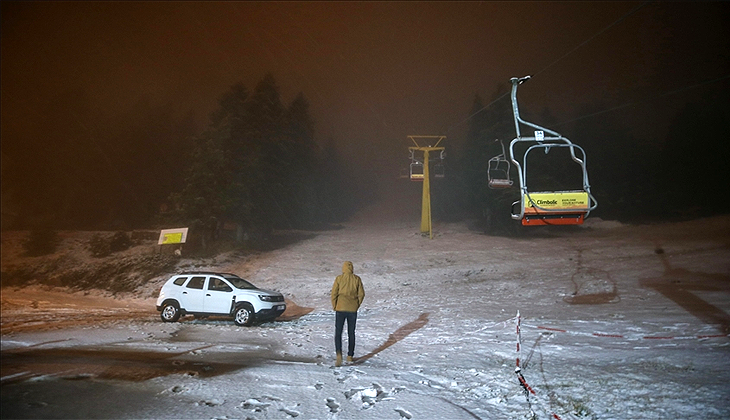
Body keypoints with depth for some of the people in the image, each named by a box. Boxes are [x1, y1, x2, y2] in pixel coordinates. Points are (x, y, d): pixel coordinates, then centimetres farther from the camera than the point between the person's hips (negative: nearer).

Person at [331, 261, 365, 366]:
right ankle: (350, 356, 22)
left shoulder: (339, 278, -3)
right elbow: (361, 294, 1)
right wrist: (357, 306, 12)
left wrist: (334, 306, 6)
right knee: (351, 333, 15)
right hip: (353, 310, 2)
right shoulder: (357, 279, 2)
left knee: (338, 333, -1)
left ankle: (339, 354, -21)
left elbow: (334, 293, -6)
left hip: (340, 309, -2)